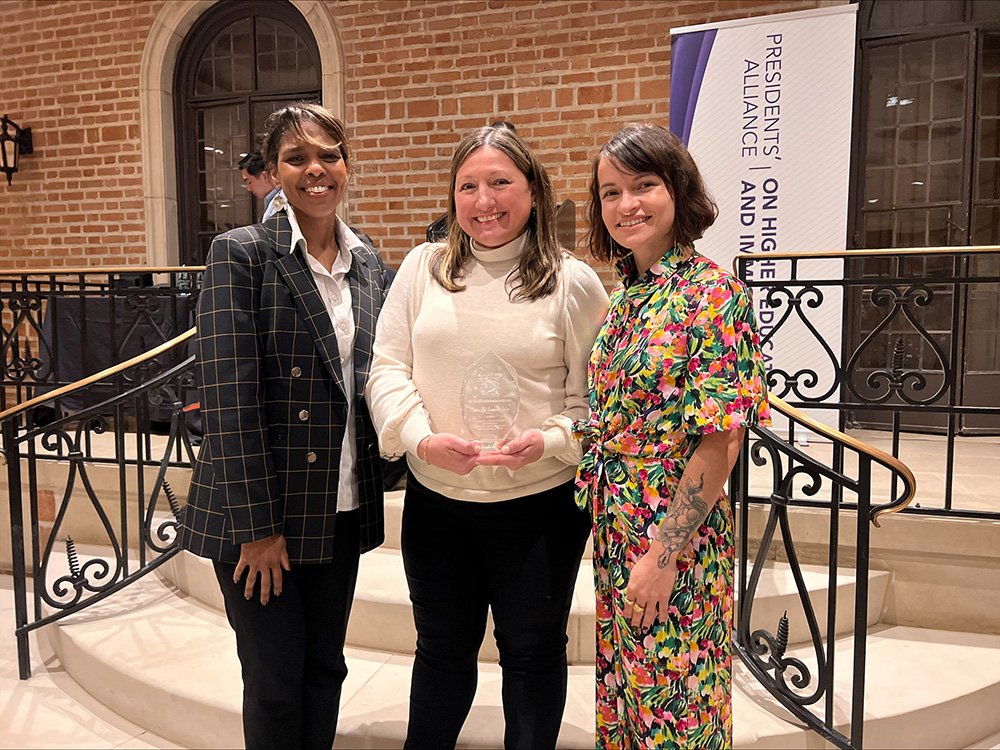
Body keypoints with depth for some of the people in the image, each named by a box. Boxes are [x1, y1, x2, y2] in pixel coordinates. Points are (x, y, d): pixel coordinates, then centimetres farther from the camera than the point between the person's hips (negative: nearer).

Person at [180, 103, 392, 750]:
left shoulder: (368, 265, 8)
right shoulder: (242, 253, -9)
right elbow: (229, 393, -14)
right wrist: (257, 523, -14)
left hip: (343, 507, 5)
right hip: (257, 510, -5)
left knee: (325, 668, 17)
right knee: (276, 678, 9)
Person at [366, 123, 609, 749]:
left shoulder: (574, 282, -5)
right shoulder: (423, 268, 2)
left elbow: (595, 396, -3)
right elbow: (388, 368, 0)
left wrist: (550, 441, -20)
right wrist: (421, 438, -15)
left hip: (540, 506, -2)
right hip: (436, 502, 2)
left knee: (533, 651, 18)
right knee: (442, 648, 22)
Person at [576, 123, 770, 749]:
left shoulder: (712, 293, -15)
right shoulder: (623, 296, 7)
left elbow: (720, 440, -19)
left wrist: (664, 556, -18)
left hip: (678, 539, -7)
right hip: (616, 534, 7)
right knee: (623, 692, 21)